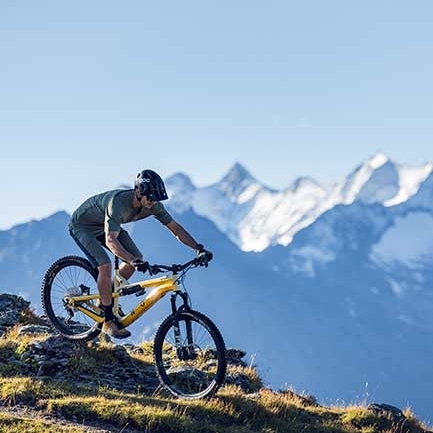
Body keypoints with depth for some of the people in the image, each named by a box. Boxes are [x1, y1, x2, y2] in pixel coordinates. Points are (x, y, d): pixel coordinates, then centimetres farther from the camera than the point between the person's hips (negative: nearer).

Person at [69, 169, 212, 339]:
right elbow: (110, 240, -49)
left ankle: (106, 301, 13)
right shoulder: (118, 202, -40)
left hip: (103, 225, 8)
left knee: (136, 258, -3)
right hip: (82, 225, -8)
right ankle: (108, 321, -14)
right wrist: (134, 261, -61)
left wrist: (199, 248, -23)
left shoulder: (153, 205, -19)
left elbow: (175, 227, -11)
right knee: (105, 265, -25)